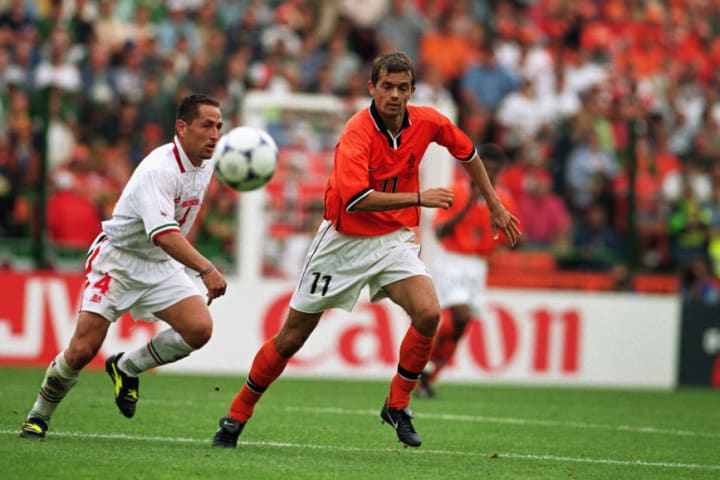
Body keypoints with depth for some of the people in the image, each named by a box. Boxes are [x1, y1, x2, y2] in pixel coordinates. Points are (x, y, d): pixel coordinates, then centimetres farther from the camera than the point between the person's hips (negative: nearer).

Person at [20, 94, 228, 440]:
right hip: (117, 259, -7)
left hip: (161, 265, 7)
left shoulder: (206, 165, 0)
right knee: (83, 349, -12)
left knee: (199, 329, -15)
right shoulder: (159, 169, -27)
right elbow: (163, 234, -39)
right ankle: (39, 416, 12)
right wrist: (206, 269, -48)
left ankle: (126, 368, 7)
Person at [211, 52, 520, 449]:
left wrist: (494, 206, 18)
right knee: (292, 337, 4)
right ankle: (236, 416, 21)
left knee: (428, 314, -23)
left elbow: (467, 153, 15)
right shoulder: (357, 132, -24)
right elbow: (355, 199, -36)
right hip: (344, 240, -3)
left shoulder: (428, 122, -7)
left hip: (394, 238, 4)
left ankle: (397, 405, -2)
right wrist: (418, 198, -35)